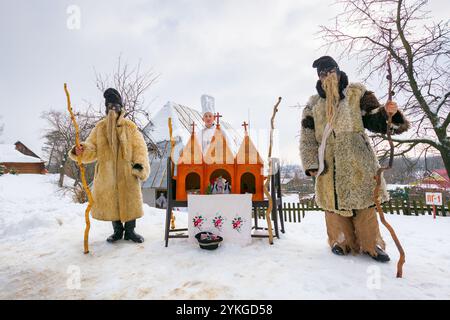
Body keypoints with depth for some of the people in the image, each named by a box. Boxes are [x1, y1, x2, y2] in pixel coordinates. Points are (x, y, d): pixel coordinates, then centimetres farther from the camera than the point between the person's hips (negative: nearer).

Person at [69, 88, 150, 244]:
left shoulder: (130, 126, 1)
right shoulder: (100, 127, 8)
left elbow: (140, 148, -4)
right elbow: (92, 149, 5)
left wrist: (140, 165, -16)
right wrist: (81, 151, -17)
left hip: (127, 172, -2)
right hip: (106, 172, 2)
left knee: (130, 200, 4)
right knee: (110, 201, 10)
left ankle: (130, 231, 24)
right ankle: (117, 230, 31)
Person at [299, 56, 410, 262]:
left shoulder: (356, 92, 11)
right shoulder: (313, 103, 12)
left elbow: (374, 120, 7)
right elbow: (307, 138, 7)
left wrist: (387, 113, -16)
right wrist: (311, 164, -3)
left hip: (357, 159, -1)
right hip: (329, 162, 1)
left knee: (364, 200, 0)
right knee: (334, 201, 4)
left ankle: (370, 244, 17)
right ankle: (342, 241, 22)